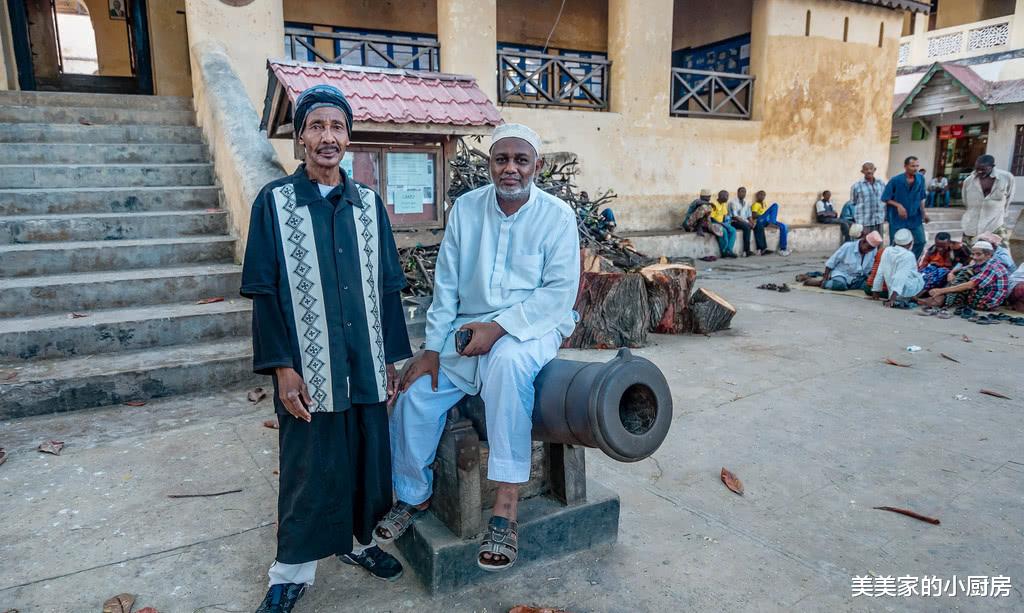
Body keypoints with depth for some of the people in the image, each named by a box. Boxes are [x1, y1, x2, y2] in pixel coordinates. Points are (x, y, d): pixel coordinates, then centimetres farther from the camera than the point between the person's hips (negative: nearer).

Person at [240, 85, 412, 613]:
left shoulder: (368, 203, 6)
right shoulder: (274, 202, -2)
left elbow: (388, 286, 8)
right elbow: (264, 291, -5)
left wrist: (391, 357, 7)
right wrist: (281, 367, -11)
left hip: (366, 366, 3)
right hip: (310, 369, -3)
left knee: (367, 456, 13)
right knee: (308, 469, 6)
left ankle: (359, 539, 37)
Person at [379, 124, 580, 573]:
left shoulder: (557, 215, -7)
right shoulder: (466, 208, 2)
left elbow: (560, 291, -13)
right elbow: (446, 284, 3)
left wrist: (500, 327, -23)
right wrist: (433, 348, -4)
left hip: (531, 326, -4)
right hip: (468, 328, 5)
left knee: (508, 362, -38)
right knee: (416, 394, -10)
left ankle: (505, 510, -32)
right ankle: (414, 495, 17)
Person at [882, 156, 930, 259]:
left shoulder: (921, 178, -1)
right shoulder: (895, 180, -13)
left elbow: (921, 198, 10)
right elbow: (885, 199, -8)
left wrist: (923, 212, 4)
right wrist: (898, 205, -19)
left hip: (915, 218, 4)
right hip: (898, 219, -4)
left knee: (921, 242, 3)